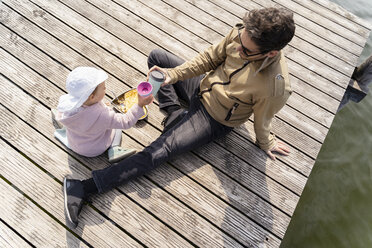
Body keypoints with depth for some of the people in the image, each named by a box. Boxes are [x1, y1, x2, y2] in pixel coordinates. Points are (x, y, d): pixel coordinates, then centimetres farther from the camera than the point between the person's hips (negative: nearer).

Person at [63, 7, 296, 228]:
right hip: (203, 86, 7)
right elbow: (210, 58, -6)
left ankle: (86, 188, -12)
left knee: (159, 152, -18)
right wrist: (173, 74, -17)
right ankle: (175, 111, 1)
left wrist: (265, 142, 8)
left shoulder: (275, 88, -34)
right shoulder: (243, 34, -20)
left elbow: (262, 120, -13)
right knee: (156, 56, 10)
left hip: (213, 120, -6)